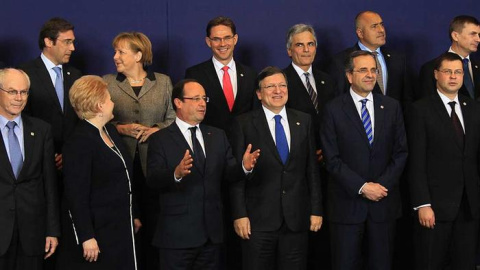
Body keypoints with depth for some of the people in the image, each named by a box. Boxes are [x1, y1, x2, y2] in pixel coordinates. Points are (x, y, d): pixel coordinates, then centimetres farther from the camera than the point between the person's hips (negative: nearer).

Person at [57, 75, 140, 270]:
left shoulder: (110, 130, 10)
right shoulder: (79, 142, -17)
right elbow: (76, 195, -20)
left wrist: (133, 216, 20)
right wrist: (87, 238, -22)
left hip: (121, 230, 8)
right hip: (98, 232, -8)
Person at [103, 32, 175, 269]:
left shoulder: (163, 82, 8)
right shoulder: (107, 82, 8)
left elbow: (174, 119, 8)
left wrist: (156, 129, -9)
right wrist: (121, 128, -8)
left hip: (154, 163, 0)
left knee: (153, 220, 0)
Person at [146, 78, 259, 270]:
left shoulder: (218, 136, 12)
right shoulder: (160, 139, -4)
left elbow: (228, 173, 5)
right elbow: (153, 180, -15)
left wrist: (243, 166, -16)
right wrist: (176, 173, -35)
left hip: (212, 232, 5)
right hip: (177, 234, -4)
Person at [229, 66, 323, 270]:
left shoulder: (304, 121, 9)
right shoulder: (244, 124, -1)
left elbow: (312, 168, 9)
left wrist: (316, 210, 5)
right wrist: (239, 214, -9)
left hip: (297, 218, 3)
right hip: (258, 220, -3)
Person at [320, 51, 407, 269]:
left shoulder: (392, 107, 7)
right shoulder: (334, 110, -2)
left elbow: (400, 153, 5)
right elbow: (332, 159, -7)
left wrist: (382, 185, -8)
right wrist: (362, 187, -13)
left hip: (384, 202, 3)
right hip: (347, 202, -2)